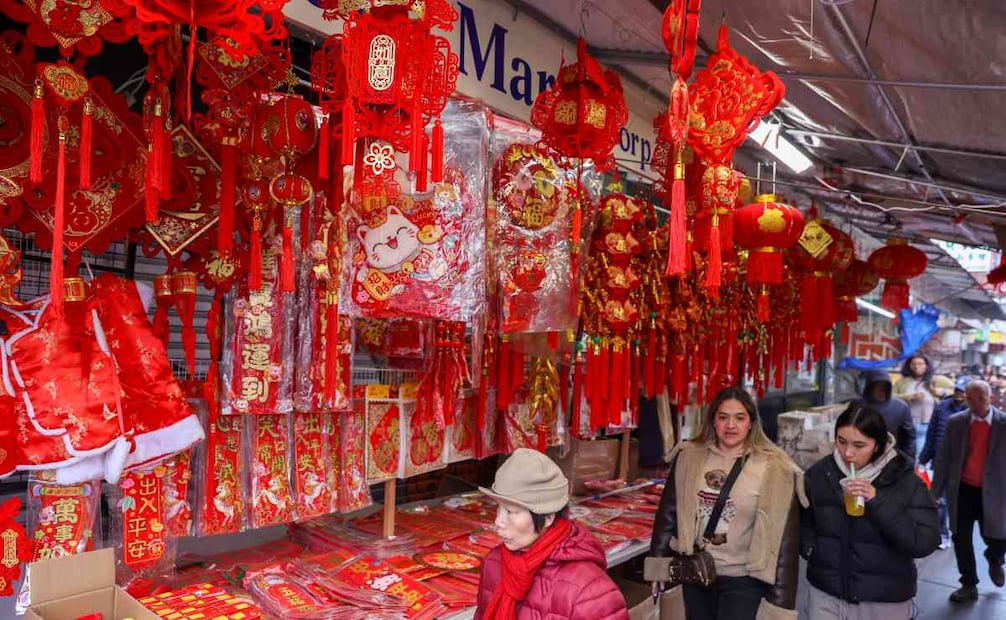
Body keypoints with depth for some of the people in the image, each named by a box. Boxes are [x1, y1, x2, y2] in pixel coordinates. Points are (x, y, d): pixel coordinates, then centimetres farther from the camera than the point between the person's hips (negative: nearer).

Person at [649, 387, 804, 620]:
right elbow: (669, 512, 4)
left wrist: (780, 600, -11)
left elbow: (784, 537, -11)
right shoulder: (688, 457, -3)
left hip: (744, 581, -3)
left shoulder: (773, 469, -12)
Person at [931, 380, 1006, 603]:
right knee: (961, 539, 7)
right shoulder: (955, 422, -2)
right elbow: (943, 459, 2)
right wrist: (936, 491, 0)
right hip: (962, 491, 2)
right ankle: (969, 586, 24)